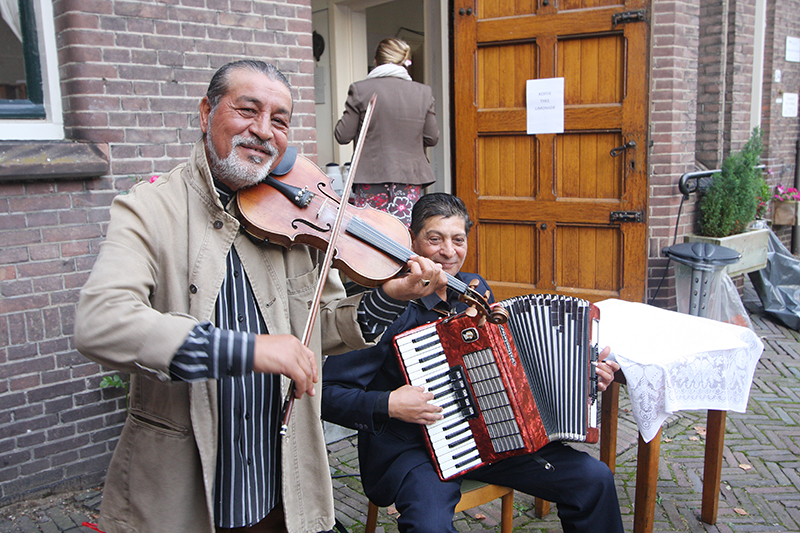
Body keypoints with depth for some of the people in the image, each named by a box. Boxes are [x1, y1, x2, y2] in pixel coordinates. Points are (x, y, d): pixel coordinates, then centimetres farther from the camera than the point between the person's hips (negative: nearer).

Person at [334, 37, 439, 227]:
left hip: (371, 177, -2)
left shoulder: (360, 90, -5)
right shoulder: (423, 92, 3)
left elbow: (343, 136, -2)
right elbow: (432, 138, 7)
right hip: (410, 176, 2)